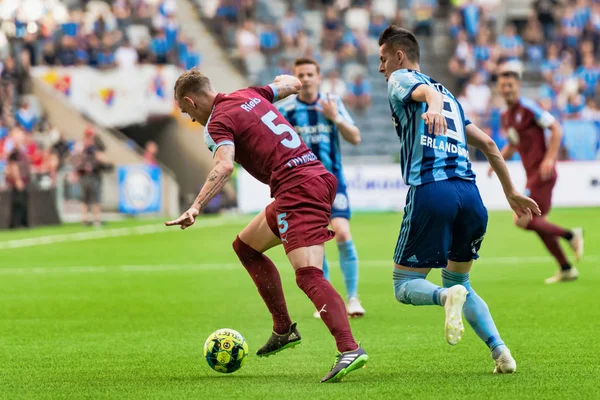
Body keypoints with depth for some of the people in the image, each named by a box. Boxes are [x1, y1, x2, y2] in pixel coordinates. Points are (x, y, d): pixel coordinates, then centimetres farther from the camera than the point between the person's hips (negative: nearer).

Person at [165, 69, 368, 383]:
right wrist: (283, 80, 56)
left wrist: (196, 208, -32)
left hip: (299, 189, -10)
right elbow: (292, 84, 33)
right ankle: (283, 330, 23)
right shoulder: (250, 95, 17)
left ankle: (350, 350, -35)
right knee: (246, 246, 23)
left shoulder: (218, 122, -7)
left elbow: (224, 167, -25)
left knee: (309, 276, -21)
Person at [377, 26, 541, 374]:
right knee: (458, 281, 23)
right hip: (470, 195, 6)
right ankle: (500, 351, 2)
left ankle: (447, 296, -28)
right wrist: (511, 192, 35)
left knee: (405, 285, 5)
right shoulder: (450, 95, 30)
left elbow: (426, 91, -14)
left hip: (431, 191, -6)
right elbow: (488, 144, 29)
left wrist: (433, 107, -37)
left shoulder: (401, 79, 10)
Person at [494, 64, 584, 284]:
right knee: (538, 223, 11)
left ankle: (570, 235, 0)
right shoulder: (506, 116, 14)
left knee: (522, 220, -14)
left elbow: (556, 129, -13)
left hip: (542, 173, -9)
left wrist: (549, 159, -21)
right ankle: (566, 269, 19)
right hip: (532, 174, 9)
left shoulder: (528, 107, -11)